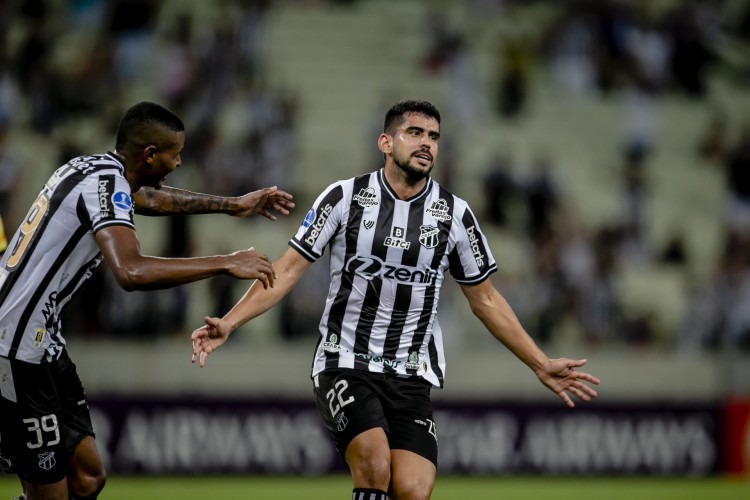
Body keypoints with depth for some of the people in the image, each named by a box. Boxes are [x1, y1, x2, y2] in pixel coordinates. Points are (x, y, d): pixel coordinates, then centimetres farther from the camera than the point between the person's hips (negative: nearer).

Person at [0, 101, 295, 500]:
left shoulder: (89, 168, 11)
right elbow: (131, 271, -33)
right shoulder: (105, 182, -18)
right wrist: (227, 264, -25)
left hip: (42, 341, 10)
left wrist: (234, 206, 38)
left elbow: (147, 197, 33)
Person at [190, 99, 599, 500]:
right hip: (345, 364, -2)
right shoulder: (346, 196, -2)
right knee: (375, 467, -28)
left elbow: (485, 300, 14)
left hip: (412, 378, 2)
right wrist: (228, 324, -13)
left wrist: (541, 366, 12)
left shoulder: (454, 214, 4)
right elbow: (288, 270, -1)